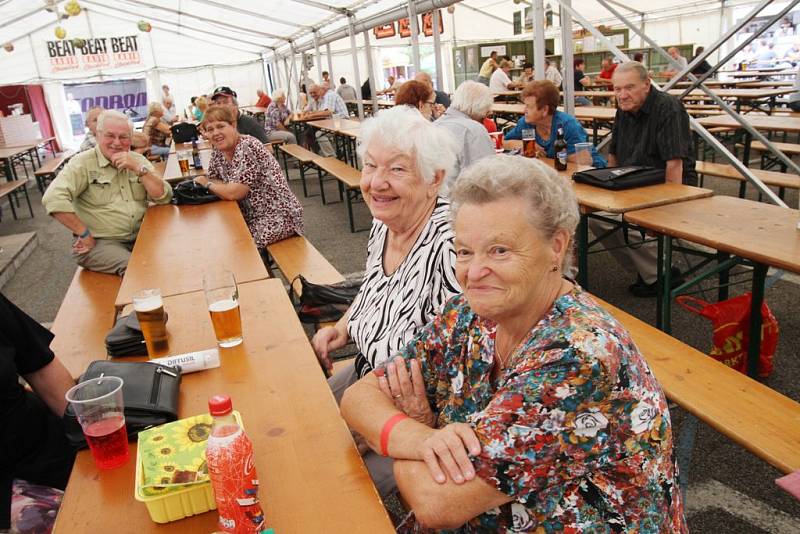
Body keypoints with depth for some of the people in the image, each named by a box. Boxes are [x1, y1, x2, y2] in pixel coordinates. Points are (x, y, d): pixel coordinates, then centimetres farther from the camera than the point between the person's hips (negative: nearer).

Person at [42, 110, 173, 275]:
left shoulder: (138, 160, 10)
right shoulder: (83, 163, -5)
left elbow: (164, 197, 0)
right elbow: (53, 198, -18)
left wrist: (138, 168, -11)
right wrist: (84, 234, -17)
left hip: (140, 236, 5)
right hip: (100, 243, -5)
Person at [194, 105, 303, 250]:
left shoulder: (247, 147, -20)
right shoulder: (218, 151, 5)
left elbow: (234, 193, -25)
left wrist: (207, 184, -9)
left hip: (277, 216, -8)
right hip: (251, 216, 8)